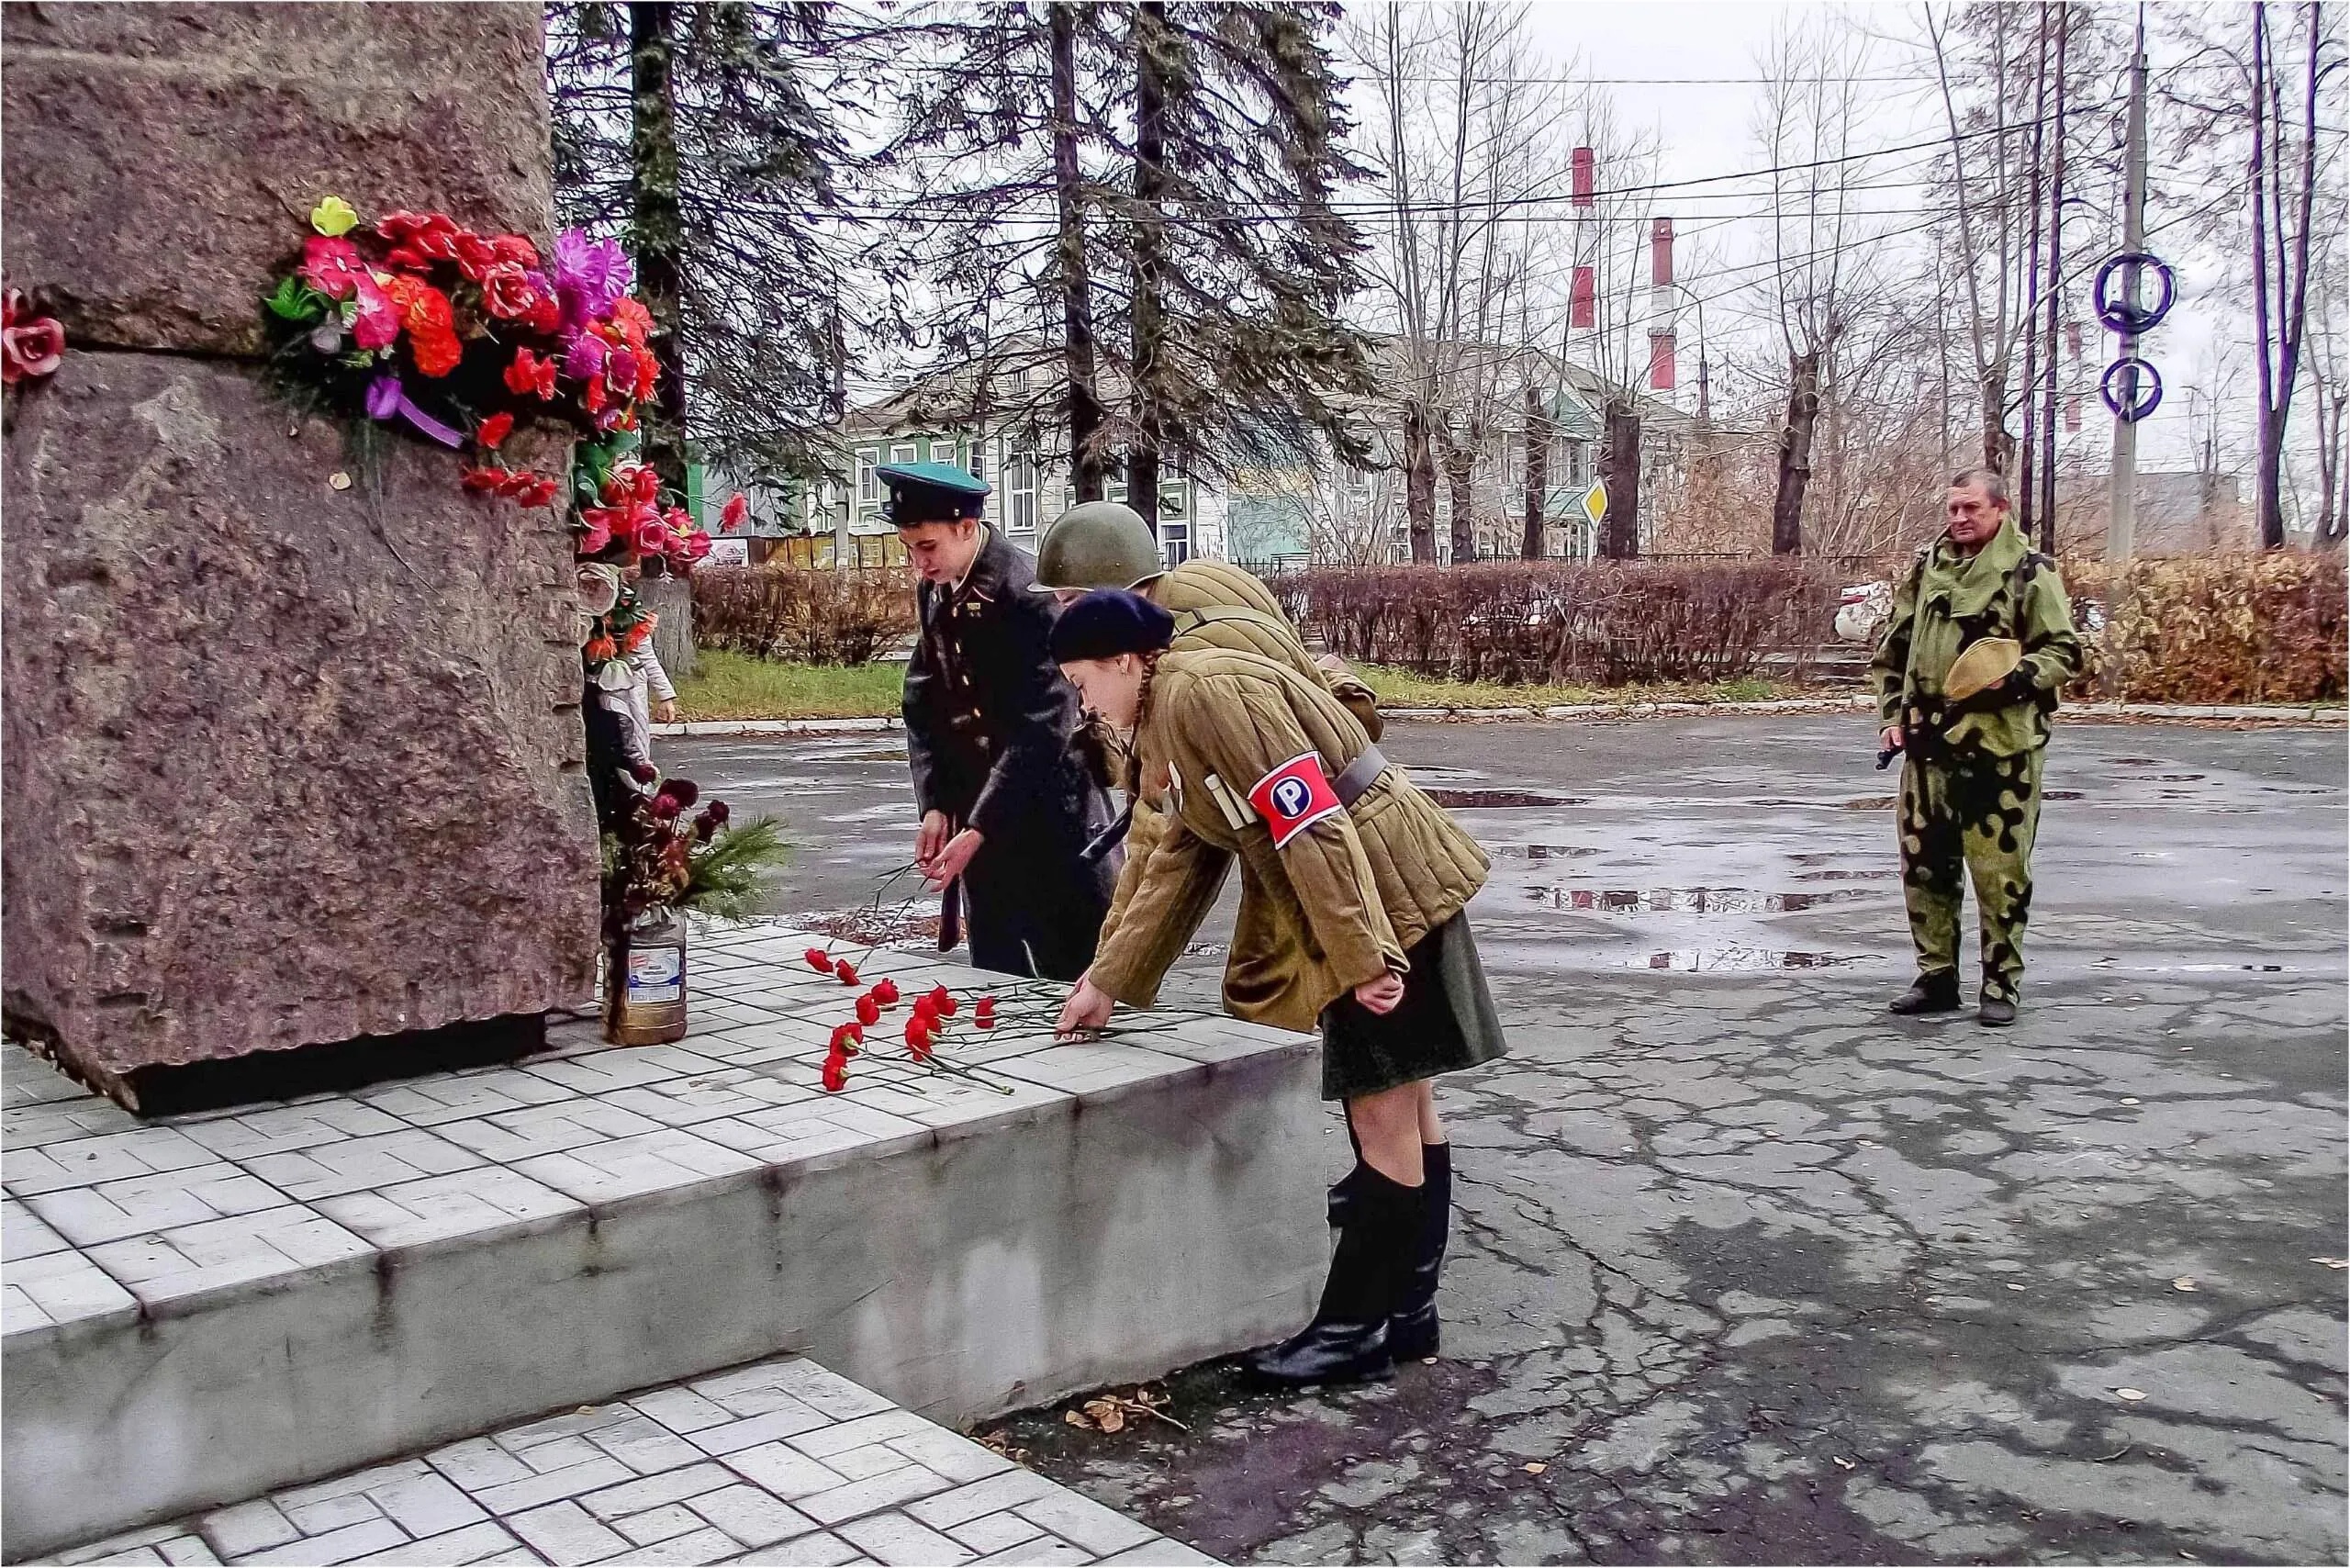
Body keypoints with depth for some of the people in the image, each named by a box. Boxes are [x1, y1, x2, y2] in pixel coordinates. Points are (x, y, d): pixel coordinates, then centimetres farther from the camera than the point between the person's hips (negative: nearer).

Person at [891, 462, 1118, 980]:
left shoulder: (1030, 594, -20)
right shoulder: (933, 592, 4)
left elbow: (1040, 725, -23)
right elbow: (923, 701, 8)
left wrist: (976, 830, -25)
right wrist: (934, 805, -4)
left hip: (1052, 813, -7)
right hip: (977, 806, 7)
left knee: (1076, 975, 1)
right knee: (995, 974, 13)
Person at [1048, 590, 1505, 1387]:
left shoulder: (1206, 689, -17)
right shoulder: (1173, 717, 15)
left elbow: (1308, 815, -23)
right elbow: (1180, 866, 18)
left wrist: (1363, 956, -24)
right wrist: (1108, 982, 17)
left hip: (1383, 893, -11)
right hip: (1360, 897, 11)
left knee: (1383, 1110, -2)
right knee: (1401, 1102, 16)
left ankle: (1355, 1329, 7)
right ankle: (1405, 1311, 26)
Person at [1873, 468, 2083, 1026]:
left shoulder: (2029, 572, -4)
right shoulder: (1926, 567, 12)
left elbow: (2064, 650, -3)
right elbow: (1893, 649, 19)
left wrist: (2017, 676, -21)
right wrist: (1893, 716, 12)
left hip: (2000, 745, -5)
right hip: (1929, 742, 5)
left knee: (2000, 869, -1)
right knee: (1924, 863, 9)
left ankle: (2001, 984, 12)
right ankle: (1937, 976, 21)